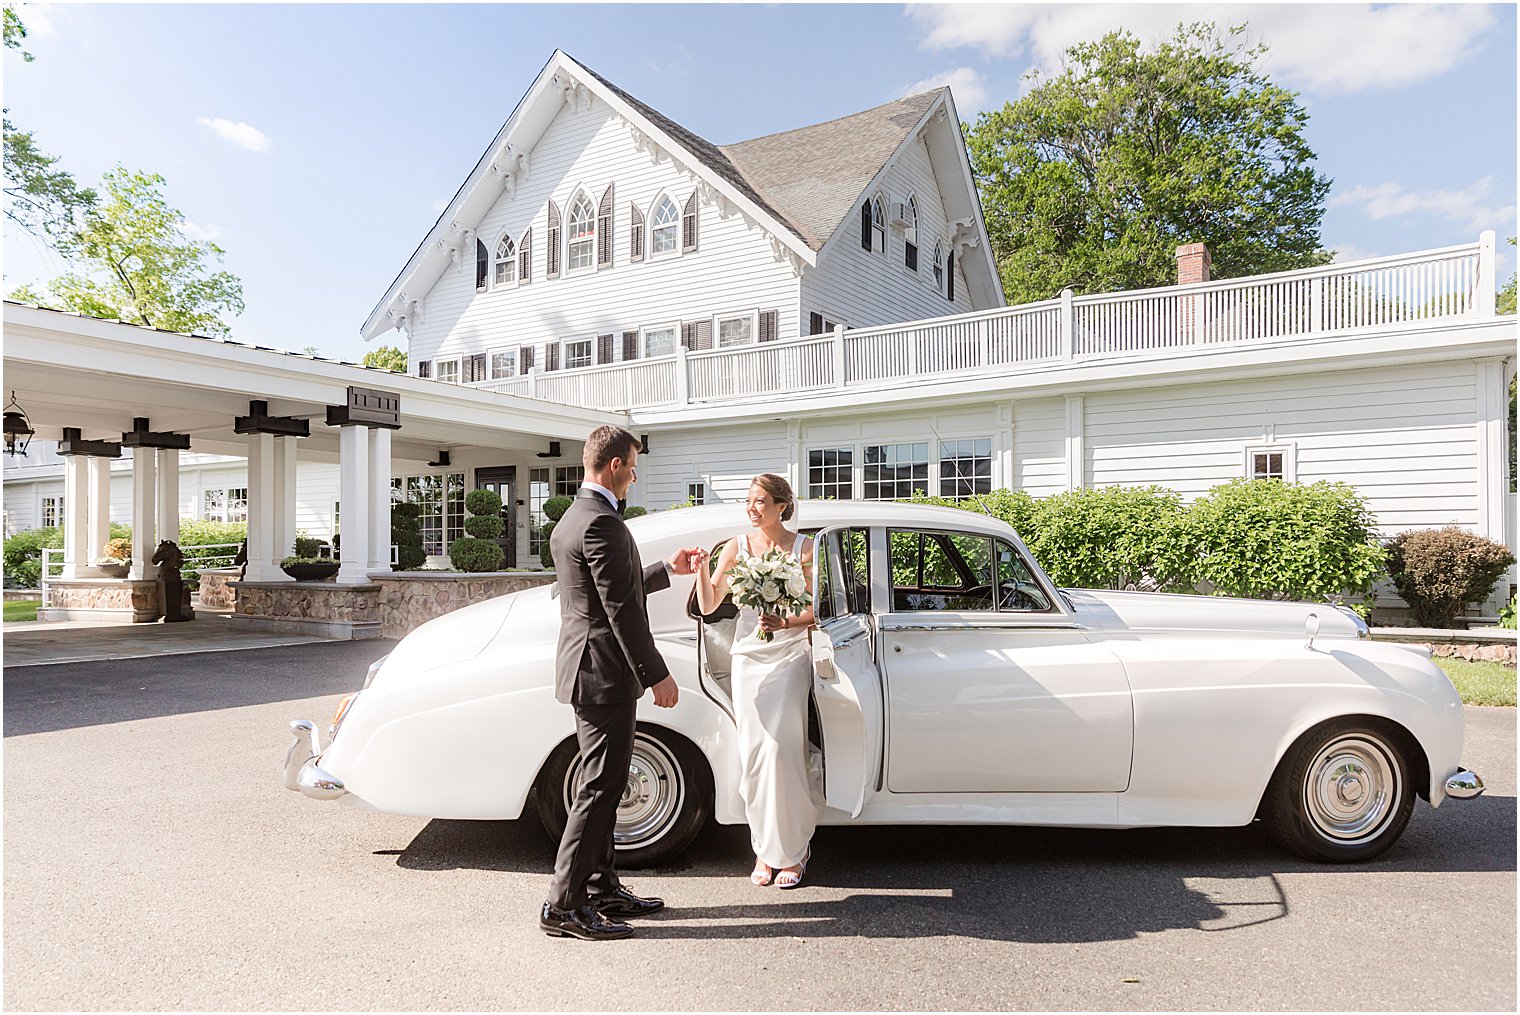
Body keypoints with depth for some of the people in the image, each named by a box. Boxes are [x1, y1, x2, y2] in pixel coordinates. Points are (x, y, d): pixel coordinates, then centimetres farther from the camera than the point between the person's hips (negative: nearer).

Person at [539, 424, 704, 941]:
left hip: (586, 670, 11)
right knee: (600, 788, -3)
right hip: (605, 672, -11)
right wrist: (658, 675, -16)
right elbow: (621, 610, -21)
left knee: (603, 784, 17)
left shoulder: (572, 519, 14)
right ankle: (563, 906, 5)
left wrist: (668, 568, 28)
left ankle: (600, 889, 27)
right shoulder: (601, 523, -19)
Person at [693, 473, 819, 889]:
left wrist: (783, 623, -19)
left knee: (781, 750, -8)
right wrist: (701, 569, -12)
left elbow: (813, 612, -1)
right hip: (747, 655, 3)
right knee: (754, 753, 3)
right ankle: (765, 848, 16)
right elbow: (708, 606, 4)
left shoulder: (804, 548, -1)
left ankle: (792, 850, 8)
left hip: (789, 655, -2)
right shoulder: (737, 546, 4)